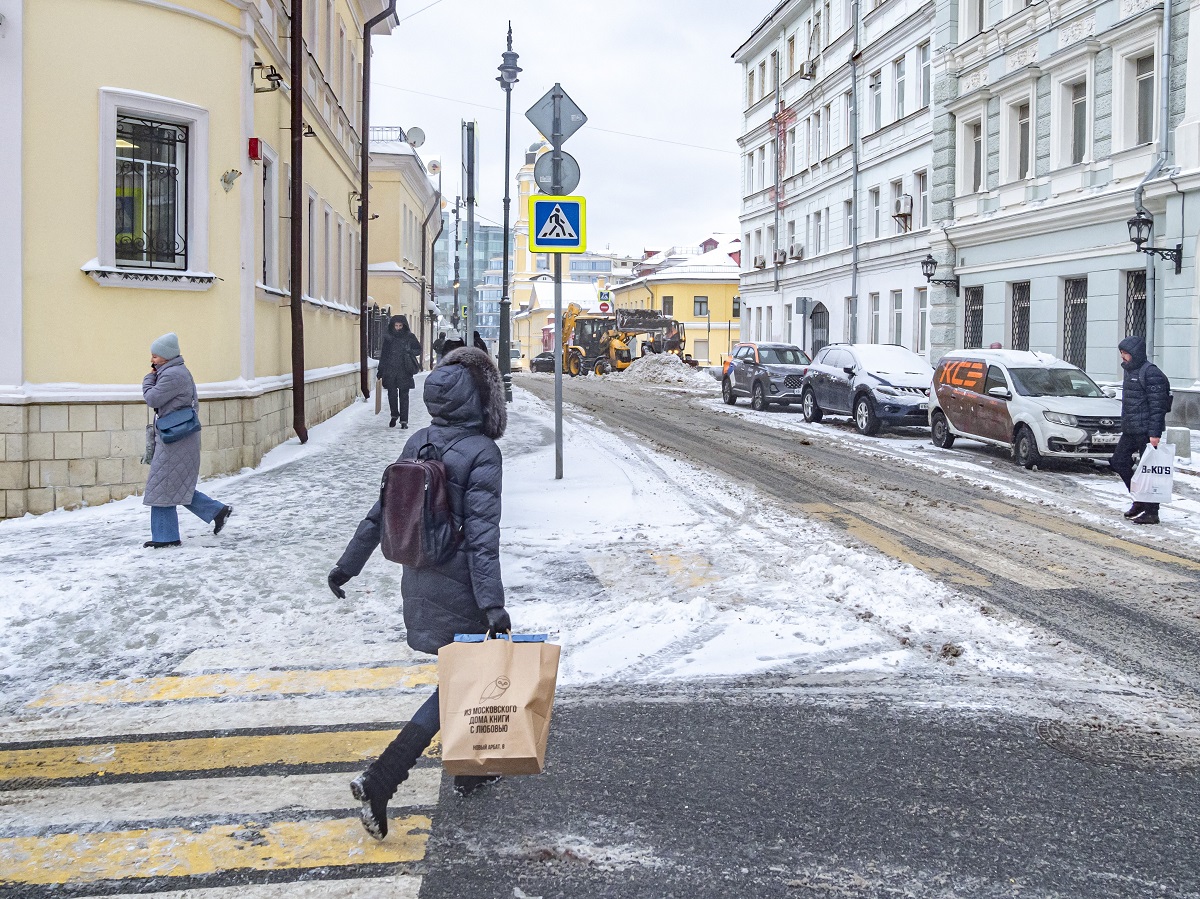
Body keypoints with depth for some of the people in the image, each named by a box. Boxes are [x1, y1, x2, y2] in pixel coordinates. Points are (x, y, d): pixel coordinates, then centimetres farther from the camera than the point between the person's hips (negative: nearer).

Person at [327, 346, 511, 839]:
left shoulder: (418, 443, 2)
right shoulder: (482, 453, -17)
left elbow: (381, 511, 6)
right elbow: (481, 535, -21)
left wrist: (347, 565, 15)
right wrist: (493, 605, -21)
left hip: (418, 583, 7)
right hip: (457, 590, -7)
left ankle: (469, 769, 37)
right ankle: (379, 781, -8)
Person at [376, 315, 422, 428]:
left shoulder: (410, 337, 2)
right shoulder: (388, 338, 7)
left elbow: (418, 350, 10)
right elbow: (383, 355, 10)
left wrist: (409, 352, -11)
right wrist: (380, 372, 6)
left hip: (404, 371, -2)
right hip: (390, 371, 2)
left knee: (404, 396, 0)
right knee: (392, 395, 3)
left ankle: (404, 420, 4)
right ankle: (394, 415, 26)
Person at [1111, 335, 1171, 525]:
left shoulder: (1151, 373, -14)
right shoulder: (1131, 371, 15)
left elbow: (1157, 405, -18)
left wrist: (1154, 433, -22)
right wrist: (1124, 425, 22)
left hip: (1146, 431, -10)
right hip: (1130, 430, 10)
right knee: (1118, 461, 12)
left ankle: (1151, 513, 0)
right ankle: (1139, 500, 23)